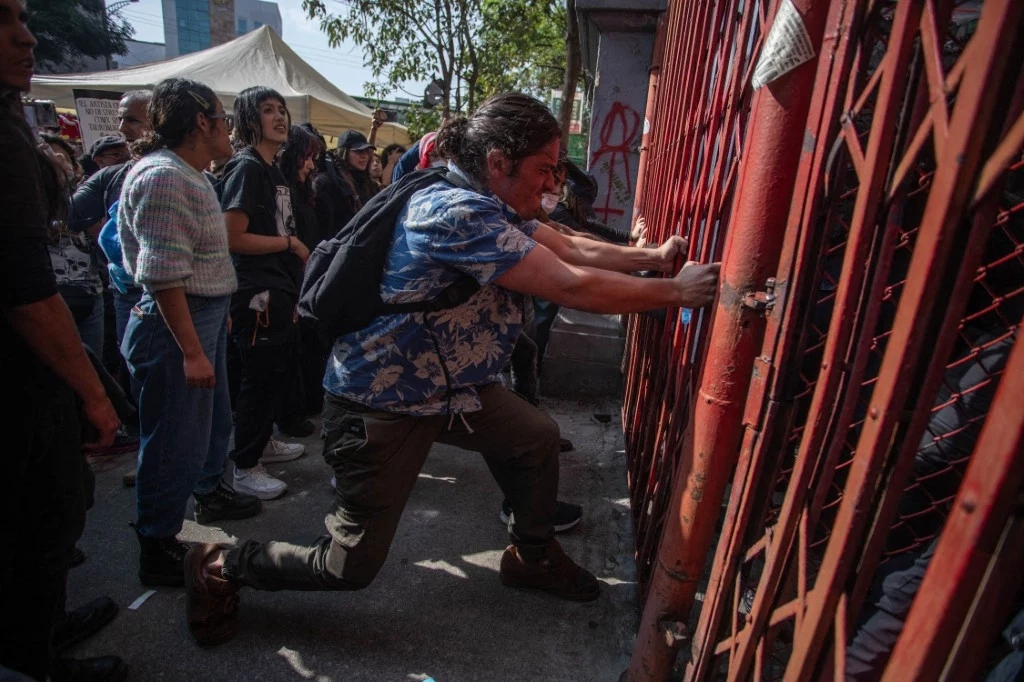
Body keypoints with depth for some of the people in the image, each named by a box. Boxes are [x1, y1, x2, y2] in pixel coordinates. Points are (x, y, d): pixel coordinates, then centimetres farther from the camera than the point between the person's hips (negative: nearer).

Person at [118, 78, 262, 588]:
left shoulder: (189, 175, 13)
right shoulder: (163, 177, -19)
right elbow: (163, 276, -25)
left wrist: (218, 314, 21)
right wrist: (192, 351, -25)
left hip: (205, 317, 11)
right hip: (174, 324, -11)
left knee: (213, 418, 24)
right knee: (175, 442, 1)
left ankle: (210, 494, 46)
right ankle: (158, 552, 17)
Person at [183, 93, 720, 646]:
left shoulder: (493, 208, 3)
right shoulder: (459, 211, -28)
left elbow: (573, 251, 6)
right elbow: (572, 286, -30)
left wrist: (655, 257, -3)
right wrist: (676, 292, -19)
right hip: (380, 402, -9)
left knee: (537, 437, 12)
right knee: (350, 566, 4)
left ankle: (532, 558, 35)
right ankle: (219, 568, 29)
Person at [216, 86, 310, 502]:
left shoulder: (273, 171, 15)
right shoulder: (246, 168, -12)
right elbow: (234, 238, -20)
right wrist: (289, 242, -11)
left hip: (279, 289, 10)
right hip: (257, 292, -10)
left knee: (282, 367, 19)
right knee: (259, 377, -2)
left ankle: (263, 442, 36)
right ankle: (244, 468, 13)